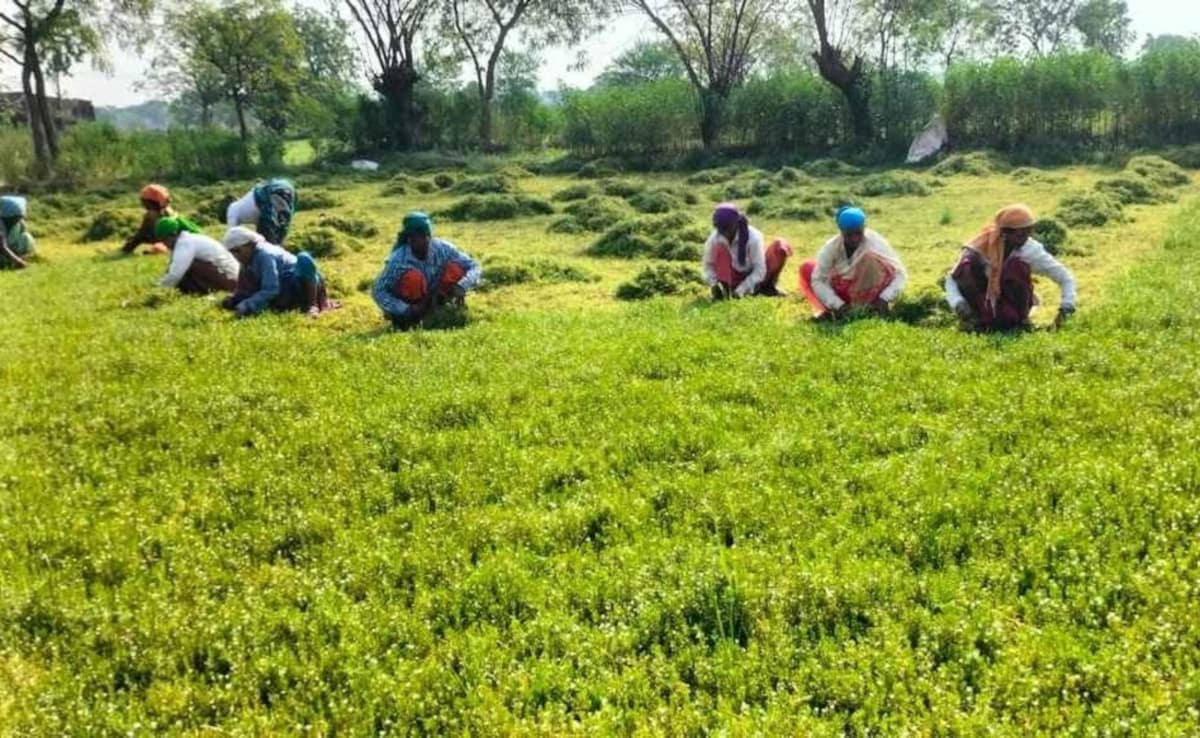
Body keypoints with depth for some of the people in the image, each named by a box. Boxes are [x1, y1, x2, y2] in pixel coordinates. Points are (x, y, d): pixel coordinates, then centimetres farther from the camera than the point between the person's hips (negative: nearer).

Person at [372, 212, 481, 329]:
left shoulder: (442, 248, -20)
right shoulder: (398, 260, -28)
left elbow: (474, 268, -17)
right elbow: (378, 292, -23)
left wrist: (461, 287, -37)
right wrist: (404, 311, -35)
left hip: (433, 302, 4)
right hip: (408, 307, -4)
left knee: (455, 269, -19)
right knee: (413, 277, -34)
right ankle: (407, 319, -9)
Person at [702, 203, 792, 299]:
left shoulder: (753, 237, -25)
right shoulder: (714, 239, -17)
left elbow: (759, 270, -26)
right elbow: (708, 265, -8)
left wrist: (740, 290, -33)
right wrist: (714, 283, -27)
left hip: (754, 278, -1)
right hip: (735, 280, 1)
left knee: (781, 246, -24)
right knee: (720, 249, -27)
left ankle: (768, 286, -7)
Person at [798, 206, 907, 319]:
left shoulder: (876, 244, -23)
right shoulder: (831, 247, -18)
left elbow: (900, 274, -24)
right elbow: (818, 280, -19)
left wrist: (885, 298, -40)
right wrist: (838, 305, -32)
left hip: (870, 294, -3)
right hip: (843, 292, 3)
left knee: (870, 256, -32)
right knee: (806, 268, -13)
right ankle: (825, 310, -17)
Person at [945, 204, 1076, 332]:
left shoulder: (1031, 249, -18)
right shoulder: (981, 246, -19)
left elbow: (1065, 277, -13)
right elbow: (952, 279, -18)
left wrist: (1067, 306, -29)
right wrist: (959, 304, -37)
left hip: (1014, 305, 0)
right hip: (988, 306, 0)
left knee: (1018, 265, -28)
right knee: (966, 266, -27)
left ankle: (1020, 319, -12)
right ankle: (982, 319, -14)